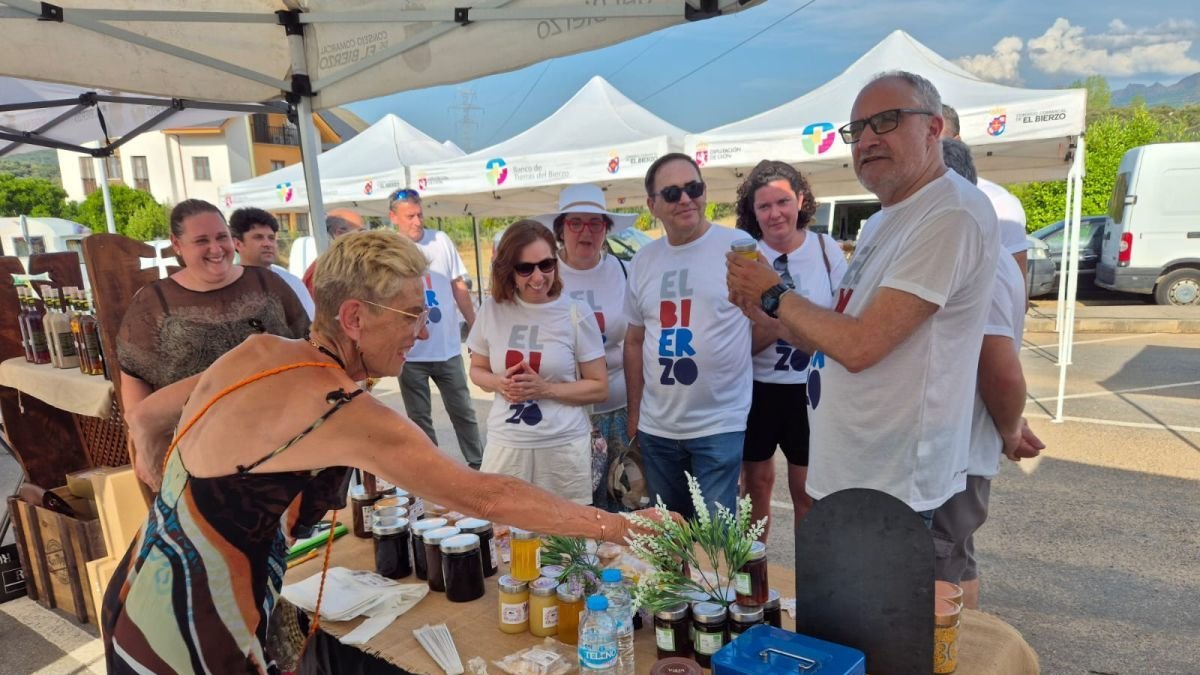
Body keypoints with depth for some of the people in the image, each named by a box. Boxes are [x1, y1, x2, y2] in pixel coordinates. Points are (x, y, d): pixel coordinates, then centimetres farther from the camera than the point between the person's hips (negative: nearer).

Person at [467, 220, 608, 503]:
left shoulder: (576, 315, -7)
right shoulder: (492, 310, -1)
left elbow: (599, 388, -3)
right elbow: (477, 370, 12)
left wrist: (546, 389, -16)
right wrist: (498, 383, -10)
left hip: (563, 447, -2)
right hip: (505, 445, 2)